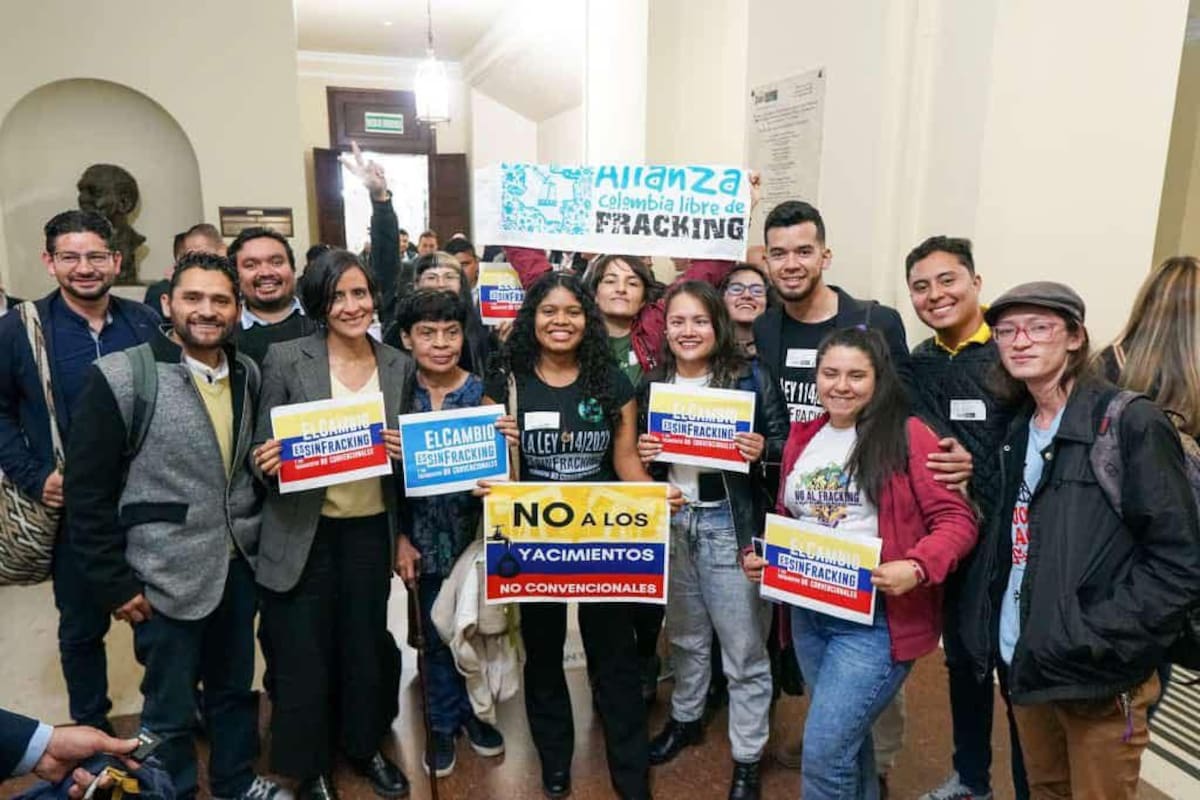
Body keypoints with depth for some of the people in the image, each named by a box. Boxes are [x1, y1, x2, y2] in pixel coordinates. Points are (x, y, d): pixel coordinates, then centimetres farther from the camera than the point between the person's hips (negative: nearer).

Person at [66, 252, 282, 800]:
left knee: (235, 688, 22)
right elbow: (87, 490, -11)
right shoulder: (120, 377, -13)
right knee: (170, 710, 13)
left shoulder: (249, 375, 4)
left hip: (239, 565, 5)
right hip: (167, 576, -5)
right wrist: (113, 584, -11)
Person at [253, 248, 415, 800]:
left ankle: (365, 746, 42)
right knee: (304, 655, 8)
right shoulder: (285, 358, -7)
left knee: (366, 645, 17)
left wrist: (407, 452, -12)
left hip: (371, 531, 3)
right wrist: (266, 461, -25)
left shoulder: (399, 365, 2)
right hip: (304, 533, -2)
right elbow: (265, 448, -3)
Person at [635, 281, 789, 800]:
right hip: (670, 523, 4)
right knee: (684, 634, 21)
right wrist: (640, 453, -7)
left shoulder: (751, 379, -7)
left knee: (743, 647, 5)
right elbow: (639, 448, 14)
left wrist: (762, 450, -25)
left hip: (730, 525, -4)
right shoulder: (652, 383, 5)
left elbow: (786, 443, -5)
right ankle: (685, 718, 45)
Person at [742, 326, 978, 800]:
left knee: (824, 752, -6)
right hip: (808, 613, 6)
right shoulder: (802, 437, 9)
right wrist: (763, 557, 1)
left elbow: (956, 519, -11)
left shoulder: (907, 435, -9)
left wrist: (916, 568, -27)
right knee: (846, 738, 21)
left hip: (876, 618, -6)